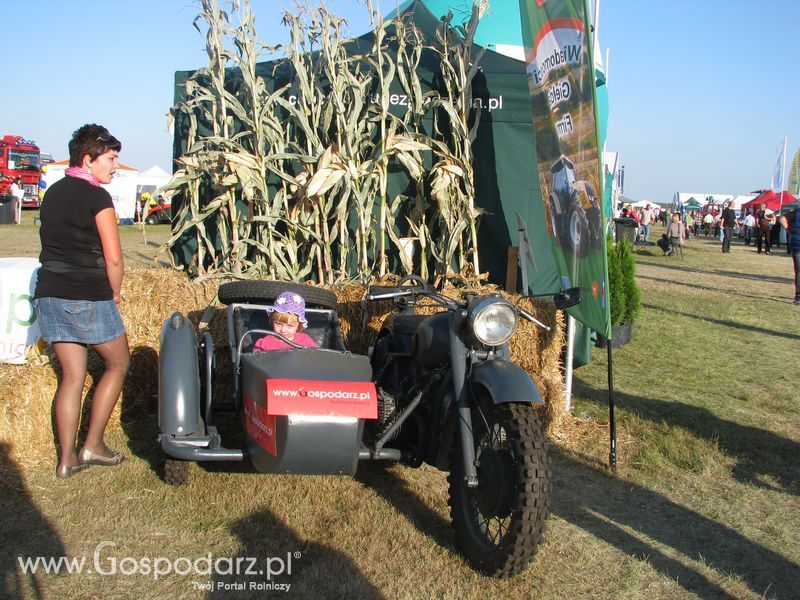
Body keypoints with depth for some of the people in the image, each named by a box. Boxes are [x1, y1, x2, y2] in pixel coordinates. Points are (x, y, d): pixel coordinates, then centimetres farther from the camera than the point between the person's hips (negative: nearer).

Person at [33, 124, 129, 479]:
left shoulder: (53, 193, 14)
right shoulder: (96, 196, -10)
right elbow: (113, 257, -15)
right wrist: (114, 294, 2)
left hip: (48, 294, 7)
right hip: (88, 297, -7)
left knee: (72, 375, 12)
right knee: (118, 363, 12)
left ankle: (66, 458, 13)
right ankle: (93, 444, 12)